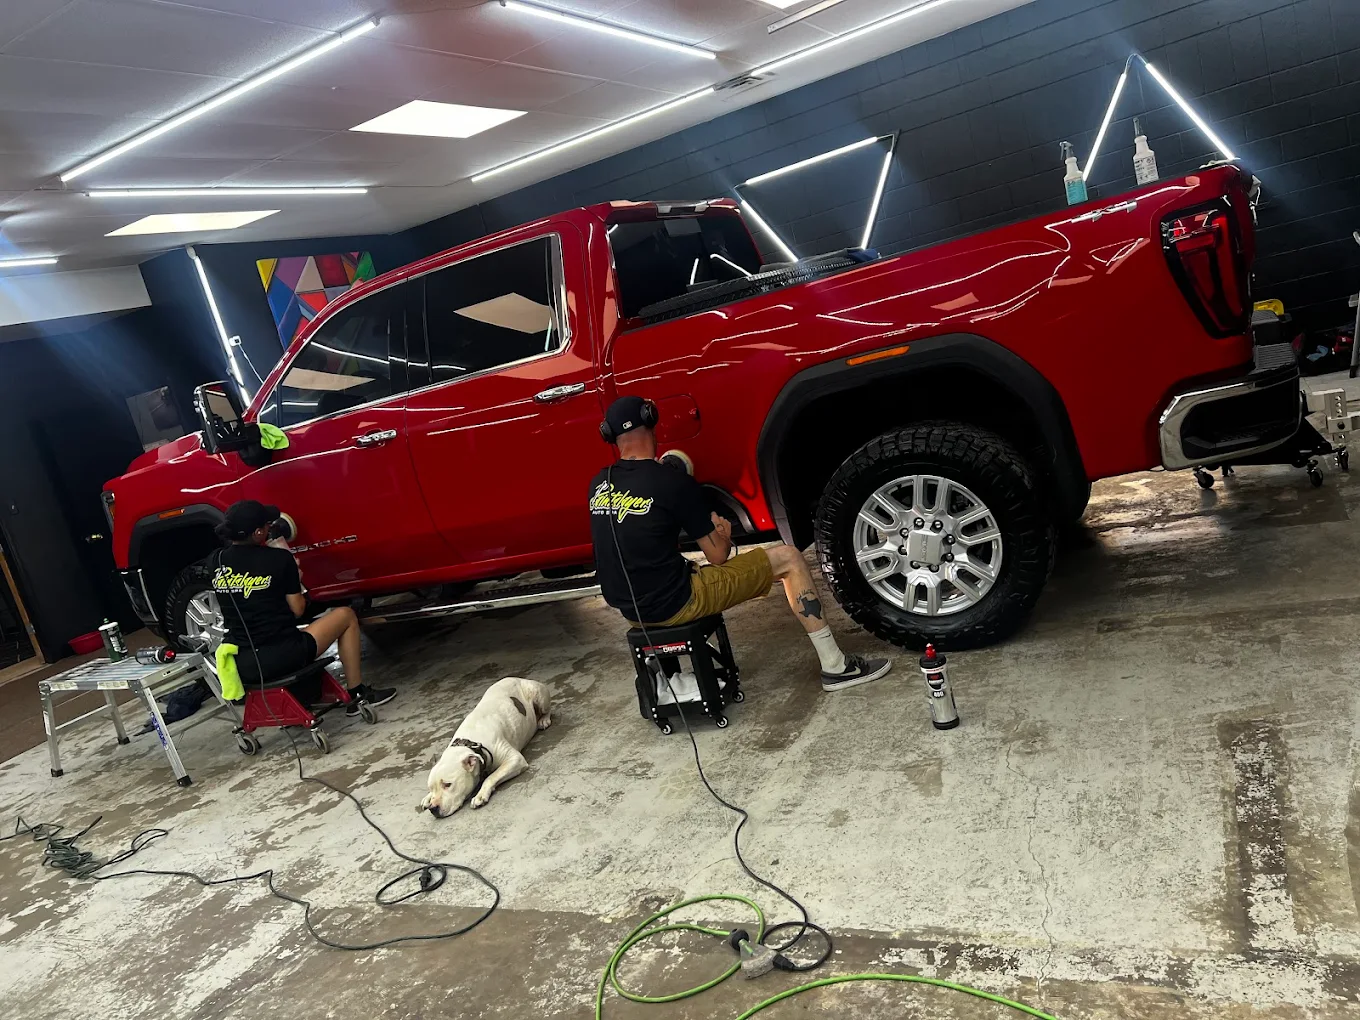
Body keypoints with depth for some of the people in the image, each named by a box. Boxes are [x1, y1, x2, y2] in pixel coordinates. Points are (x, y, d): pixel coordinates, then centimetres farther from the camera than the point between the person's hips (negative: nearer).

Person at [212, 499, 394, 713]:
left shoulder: (217, 562, 3)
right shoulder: (278, 558, -10)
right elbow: (298, 609, -3)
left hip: (239, 667, 6)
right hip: (282, 658, -5)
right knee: (346, 616, 15)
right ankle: (356, 694, 22)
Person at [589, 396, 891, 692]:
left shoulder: (599, 484, 2)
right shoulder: (673, 481, -15)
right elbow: (718, 555, -6)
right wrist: (723, 533, 16)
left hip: (627, 606, 7)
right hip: (671, 605, -7)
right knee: (787, 559, 3)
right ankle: (835, 666, 9)